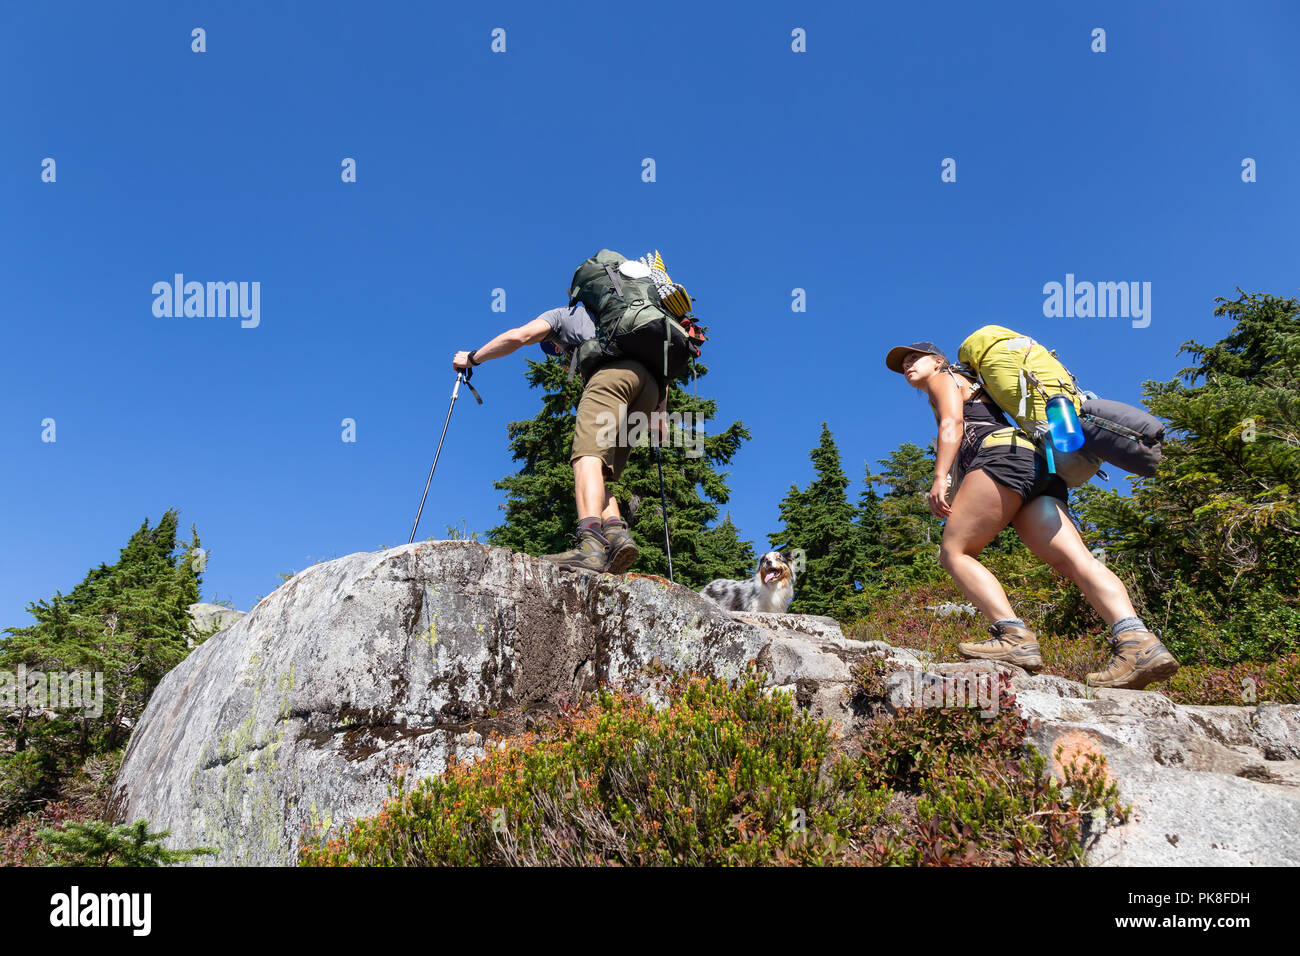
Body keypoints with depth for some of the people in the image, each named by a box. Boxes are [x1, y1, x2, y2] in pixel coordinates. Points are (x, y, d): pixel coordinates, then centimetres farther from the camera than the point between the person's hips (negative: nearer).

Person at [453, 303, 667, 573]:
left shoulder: (562, 314, 27)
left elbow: (518, 337, 10)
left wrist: (472, 358, 24)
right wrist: (660, 412, 32)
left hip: (612, 372, -7)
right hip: (650, 389, 7)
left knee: (588, 455, -22)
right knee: (600, 471, 4)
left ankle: (590, 543, -44)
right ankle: (616, 533, -23)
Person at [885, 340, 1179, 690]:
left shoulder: (944, 379, 16)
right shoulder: (972, 394, 41)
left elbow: (952, 422, -3)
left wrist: (940, 476, -15)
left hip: (1005, 453, -8)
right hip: (1040, 467, 8)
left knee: (953, 551, -10)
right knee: (1076, 559, -12)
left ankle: (1015, 636, -26)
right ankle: (1137, 642, -32)